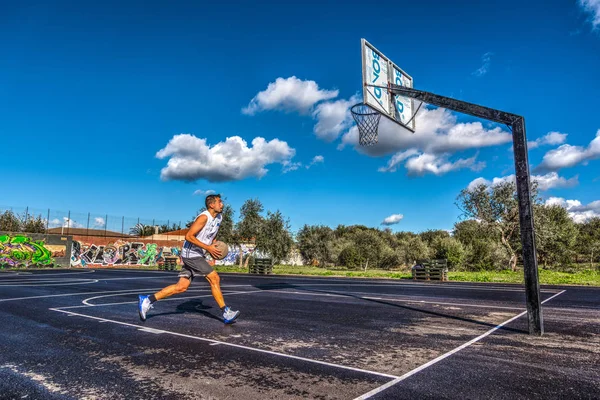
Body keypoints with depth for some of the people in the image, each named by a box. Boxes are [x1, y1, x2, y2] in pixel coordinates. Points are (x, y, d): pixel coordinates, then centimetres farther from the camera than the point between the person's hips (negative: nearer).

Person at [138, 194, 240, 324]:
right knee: (215, 278, -10)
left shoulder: (219, 217, 10)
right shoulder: (204, 217, -18)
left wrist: (214, 250, 11)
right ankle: (226, 313, -2)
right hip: (191, 254, -9)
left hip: (198, 255, 9)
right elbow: (189, 236, -22)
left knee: (182, 286, 7)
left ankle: (147, 300, 13)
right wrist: (208, 248, -24)